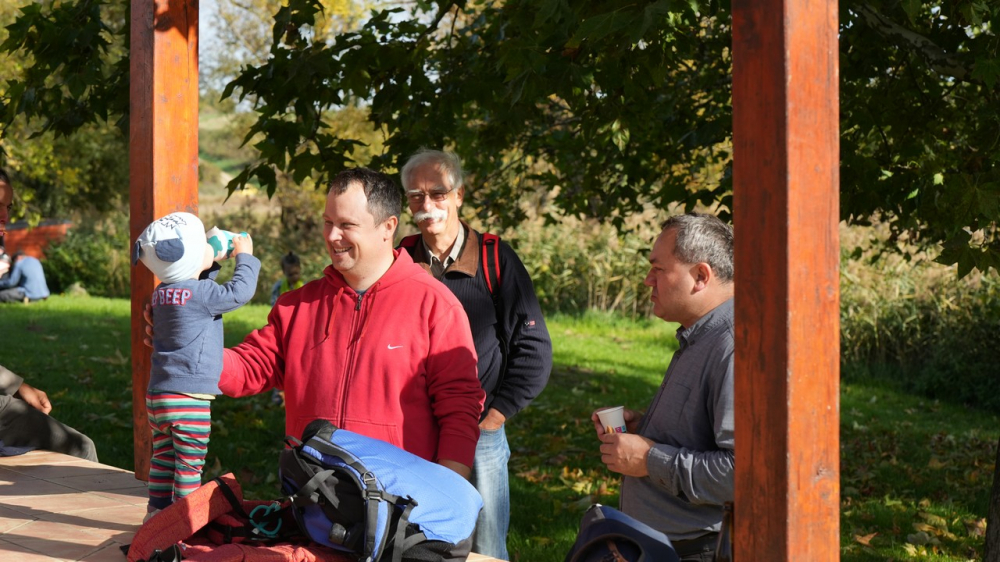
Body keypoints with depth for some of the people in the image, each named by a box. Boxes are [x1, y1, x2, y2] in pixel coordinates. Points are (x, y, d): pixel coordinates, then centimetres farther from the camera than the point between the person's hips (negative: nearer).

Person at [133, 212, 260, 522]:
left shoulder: (163, 292, 9)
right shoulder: (200, 293, -17)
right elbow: (239, 292, -13)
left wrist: (211, 263, 21)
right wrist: (245, 256, 0)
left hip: (157, 395, 8)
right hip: (189, 398, -8)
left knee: (163, 457, 18)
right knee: (190, 462, 1)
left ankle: (157, 510, 24)